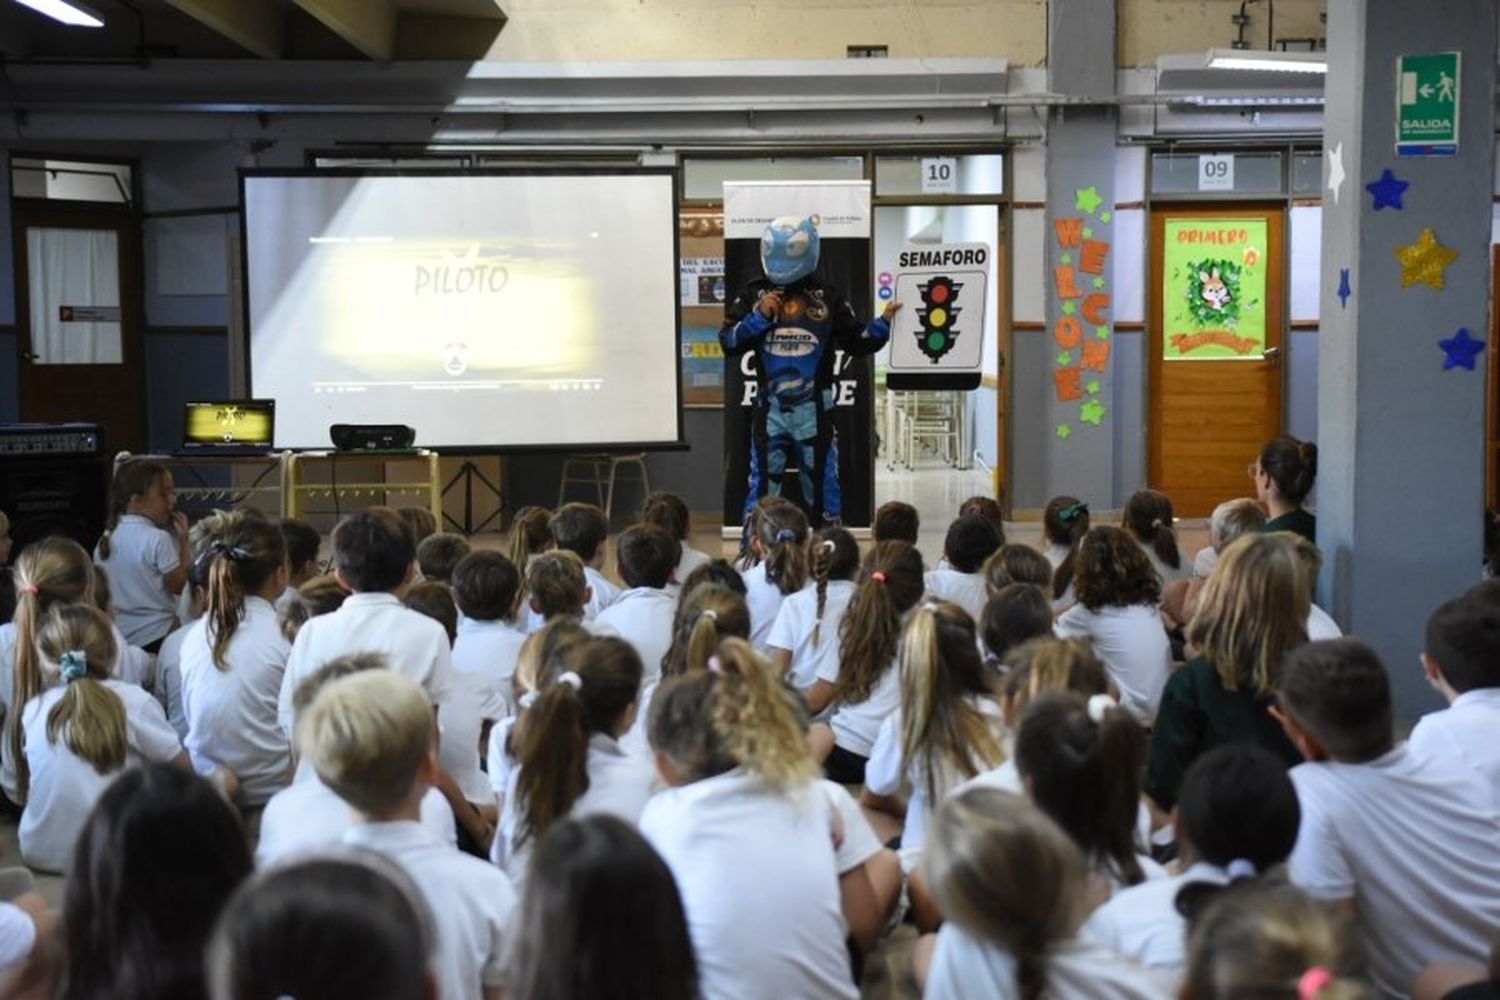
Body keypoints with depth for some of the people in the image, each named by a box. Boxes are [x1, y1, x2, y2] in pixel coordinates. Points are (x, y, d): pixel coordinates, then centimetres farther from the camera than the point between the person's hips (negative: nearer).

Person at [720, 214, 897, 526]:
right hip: (770, 409, 0)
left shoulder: (827, 297, -1)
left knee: (822, 483, 9)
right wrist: (759, 317, -13)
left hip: (814, 409, 0)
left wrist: (884, 322, -12)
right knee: (761, 486, 4)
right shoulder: (754, 295, 1)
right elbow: (727, 342, -2)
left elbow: (856, 343, 2)